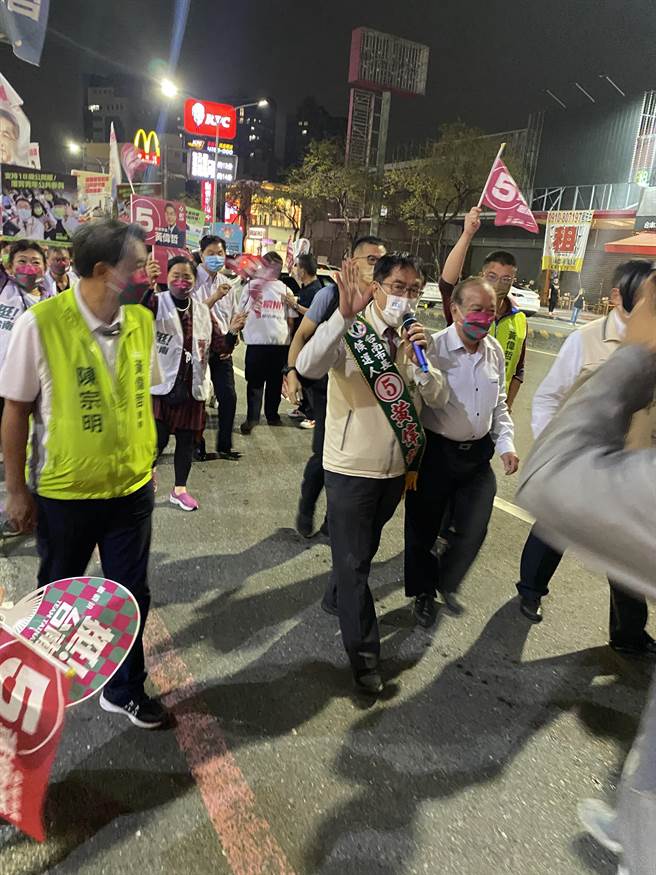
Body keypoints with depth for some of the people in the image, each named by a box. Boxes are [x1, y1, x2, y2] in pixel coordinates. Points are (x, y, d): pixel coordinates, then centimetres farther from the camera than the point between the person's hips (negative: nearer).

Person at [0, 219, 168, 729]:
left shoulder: (142, 321, -4)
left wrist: (148, 462, 11)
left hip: (132, 489, 3)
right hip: (63, 492, -3)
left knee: (131, 594, 12)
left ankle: (125, 690, 35)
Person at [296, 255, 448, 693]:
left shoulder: (413, 338, 4)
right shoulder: (350, 332, -14)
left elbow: (438, 398, -3)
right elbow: (308, 366, -34)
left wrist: (419, 360, -20)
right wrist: (344, 315, -45)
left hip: (396, 469, 6)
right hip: (352, 468, -6)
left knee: (364, 550, 24)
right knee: (353, 561, 4)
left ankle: (337, 599, 51)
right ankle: (365, 654, 19)